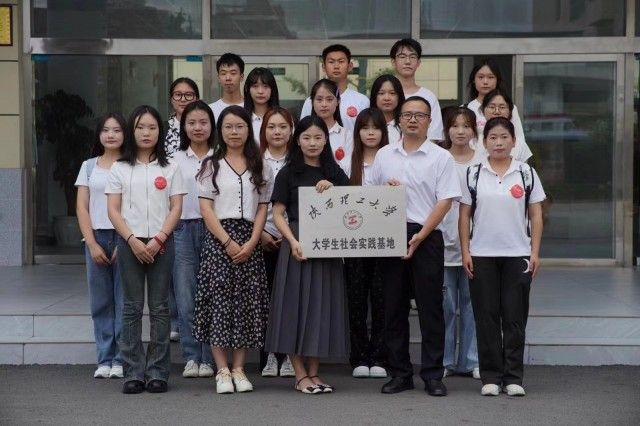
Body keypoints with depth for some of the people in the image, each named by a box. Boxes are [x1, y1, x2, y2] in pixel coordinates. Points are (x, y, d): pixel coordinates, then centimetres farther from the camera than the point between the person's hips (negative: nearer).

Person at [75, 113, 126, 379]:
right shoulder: (89, 166, 12)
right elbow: (82, 207, 7)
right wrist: (92, 243, -3)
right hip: (96, 238, 3)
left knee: (124, 300, -3)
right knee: (101, 302, 4)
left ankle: (121, 359, 4)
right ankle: (104, 359, 10)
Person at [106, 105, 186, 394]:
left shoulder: (169, 169, 7)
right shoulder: (120, 168, 7)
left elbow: (176, 208, 2)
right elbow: (113, 210, 2)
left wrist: (158, 239, -12)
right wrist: (133, 240, -11)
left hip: (161, 243, 0)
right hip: (130, 243, 0)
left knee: (159, 308, 2)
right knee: (132, 308, 1)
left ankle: (157, 372, 6)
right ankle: (133, 372, 5)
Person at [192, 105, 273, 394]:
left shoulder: (259, 167, 11)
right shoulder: (211, 166, 5)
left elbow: (262, 208, 7)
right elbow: (206, 208, -2)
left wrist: (251, 243, -8)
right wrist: (228, 242, -12)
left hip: (249, 241, 2)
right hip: (218, 238, -2)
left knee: (247, 302, 1)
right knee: (219, 299, -6)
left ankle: (239, 369, 8)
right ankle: (222, 370, -1)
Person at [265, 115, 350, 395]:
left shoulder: (335, 173, 13)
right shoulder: (288, 173, 2)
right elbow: (278, 214, -3)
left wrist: (332, 190, -8)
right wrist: (293, 242, -16)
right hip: (297, 245, -3)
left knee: (322, 306, 5)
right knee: (296, 304, -3)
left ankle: (314, 372, 14)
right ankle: (300, 374, 4)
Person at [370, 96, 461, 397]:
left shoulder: (441, 157, 2)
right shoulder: (384, 155, 13)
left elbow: (445, 201, -4)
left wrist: (420, 236, -13)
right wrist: (385, 189, -4)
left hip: (426, 237, -3)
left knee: (430, 307, -2)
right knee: (394, 307, 5)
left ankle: (433, 375, 4)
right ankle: (399, 374, 13)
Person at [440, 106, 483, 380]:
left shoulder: (483, 161, 5)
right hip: (445, 242, -1)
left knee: (472, 302, 5)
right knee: (445, 304, 3)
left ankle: (471, 360, 13)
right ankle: (444, 360, 11)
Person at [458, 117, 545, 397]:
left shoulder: (526, 174, 4)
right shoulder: (474, 174, 4)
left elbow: (536, 216, 5)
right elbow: (464, 216, 5)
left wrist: (535, 252, -2)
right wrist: (465, 252, -2)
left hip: (518, 255, 0)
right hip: (482, 255, 0)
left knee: (515, 317, 2)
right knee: (486, 317, 3)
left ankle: (513, 377, 9)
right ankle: (490, 376, 10)